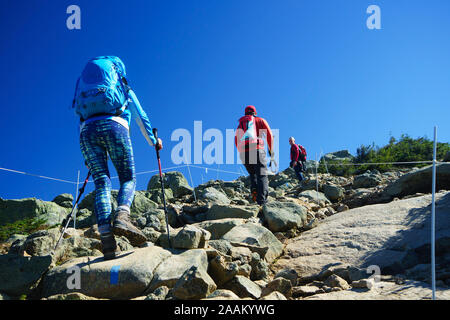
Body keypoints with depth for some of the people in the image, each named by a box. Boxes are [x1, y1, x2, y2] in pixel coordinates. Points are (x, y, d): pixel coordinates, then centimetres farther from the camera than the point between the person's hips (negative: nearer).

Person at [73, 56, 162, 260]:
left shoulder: (83, 84, 37)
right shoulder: (125, 90, 29)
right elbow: (141, 118, 32)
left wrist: (88, 158, 40)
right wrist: (153, 141, 47)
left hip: (88, 131, 3)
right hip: (114, 127, -2)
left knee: (101, 184, -1)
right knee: (128, 180, 3)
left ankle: (106, 239, -19)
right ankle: (121, 218, -29)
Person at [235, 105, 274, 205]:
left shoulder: (240, 125, 29)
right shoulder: (260, 120, 20)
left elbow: (236, 143, 21)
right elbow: (269, 135, 9)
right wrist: (271, 150, 14)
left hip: (243, 152, 3)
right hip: (257, 149, -3)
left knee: (253, 174, 21)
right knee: (262, 175, -6)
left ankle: (254, 191, -5)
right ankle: (262, 200, -23)